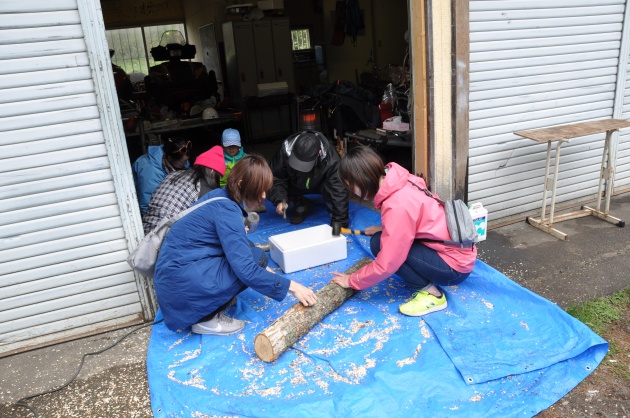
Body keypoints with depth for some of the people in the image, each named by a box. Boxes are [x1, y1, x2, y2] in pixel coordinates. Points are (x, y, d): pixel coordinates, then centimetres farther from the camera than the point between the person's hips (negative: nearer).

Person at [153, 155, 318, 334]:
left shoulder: (221, 196, 5)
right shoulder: (226, 209, -21)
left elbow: (235, 244, 19)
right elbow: (246, 270, -25)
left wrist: (263, 270, 14)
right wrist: (291, 286, -20)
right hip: (179, 283, -9)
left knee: (245, 249, 6)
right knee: (256, 257, -12)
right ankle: (206, 319, -4)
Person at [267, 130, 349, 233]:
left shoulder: (331, 159, -40)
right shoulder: (286, 150, -32)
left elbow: (338, 190, -40)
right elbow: (277, 178, -22)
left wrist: (339, 220, -43)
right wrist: (279, 200, -38)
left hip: (320, 184, -3)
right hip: (297, 184, 4)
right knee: (270, 190, -21)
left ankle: (333, 212, -6)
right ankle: (302, 205, 3)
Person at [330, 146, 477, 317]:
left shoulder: (398, 206, -28)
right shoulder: (400, 183, -2)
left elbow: (386, 264, -24)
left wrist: (352, 280, -10)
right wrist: (383, 229, 6)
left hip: (455, 266, -9)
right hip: (456, 250, 9)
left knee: (379, 245, -18)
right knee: (386, 240, 3)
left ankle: (431, 294, -6)